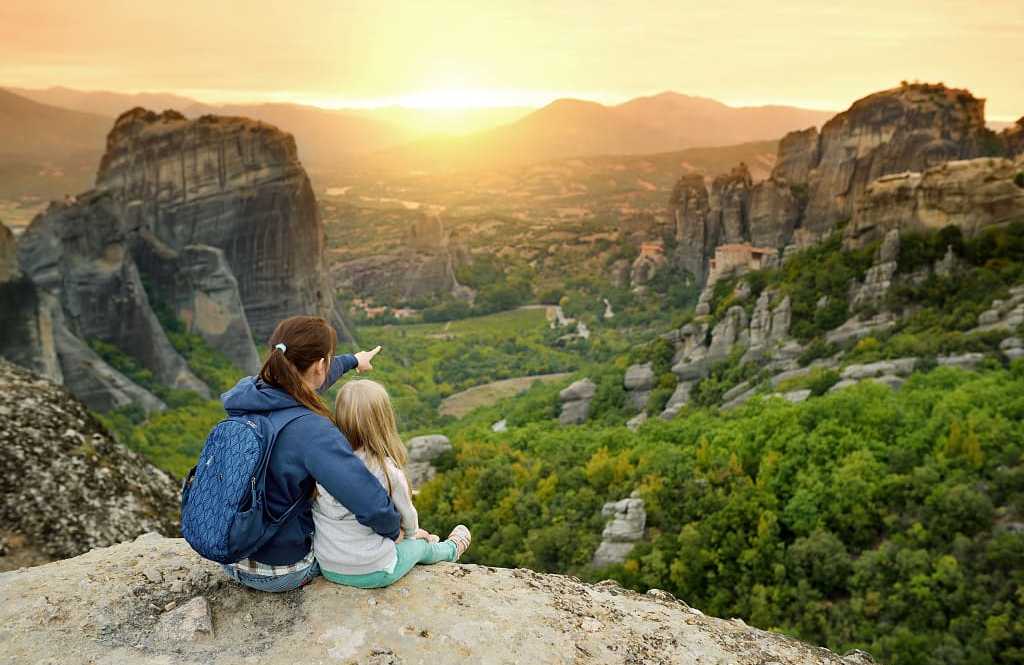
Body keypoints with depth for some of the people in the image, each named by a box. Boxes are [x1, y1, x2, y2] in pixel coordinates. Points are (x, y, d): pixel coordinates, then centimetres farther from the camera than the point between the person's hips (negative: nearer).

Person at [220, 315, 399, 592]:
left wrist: (352, 360, 29)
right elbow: (372, 506, -36)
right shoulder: (311, 430, -31)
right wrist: (393, 529, -12)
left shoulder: (246, 392, -10)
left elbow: (303, 378, 11)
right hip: (281, 573, -6)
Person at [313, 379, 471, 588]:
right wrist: (412, 534, 20)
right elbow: (407, 516, -6)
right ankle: (451, 549, 59)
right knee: (420, 545, 27)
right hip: (373, 574, -4)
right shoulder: (389, 471, -24)